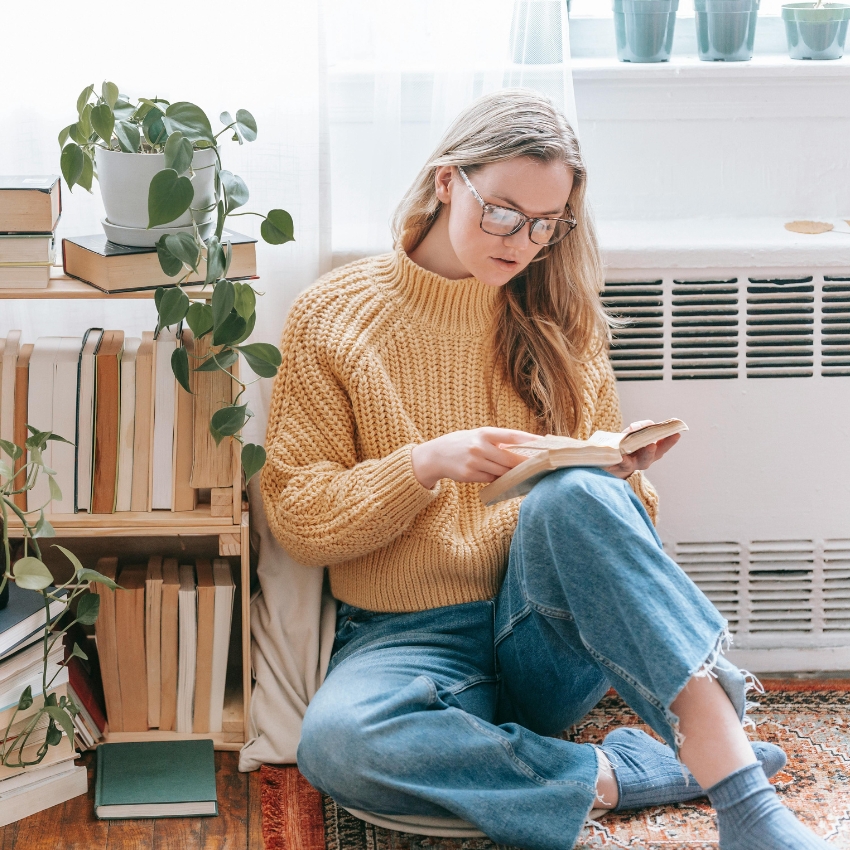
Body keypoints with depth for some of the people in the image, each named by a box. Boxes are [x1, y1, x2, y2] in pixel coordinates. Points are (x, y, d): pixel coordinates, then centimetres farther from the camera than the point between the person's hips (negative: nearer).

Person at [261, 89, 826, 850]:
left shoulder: (558, 322, 11)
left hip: (553, 635, 2)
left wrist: (626, 480, -10)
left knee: (575, 495, -33)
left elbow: (602, 500, 14)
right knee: (337, 742, -37)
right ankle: (621, 776, -25)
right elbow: (295, 515, -2)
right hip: (412, 639, -1)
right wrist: (423, 465, -18)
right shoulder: (334, 317, 2)